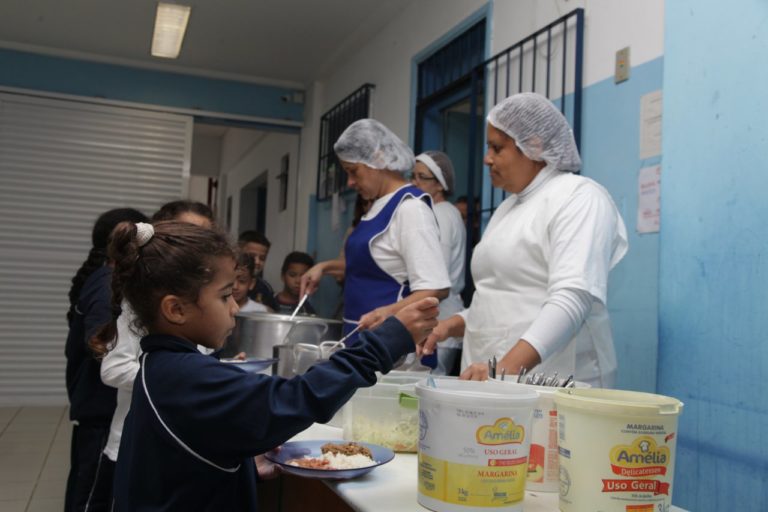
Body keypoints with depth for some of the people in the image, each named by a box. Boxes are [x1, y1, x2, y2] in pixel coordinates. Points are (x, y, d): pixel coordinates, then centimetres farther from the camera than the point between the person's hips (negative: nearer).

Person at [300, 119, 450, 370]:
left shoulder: (410, 208, -17)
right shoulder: (381, 205, 12)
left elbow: (435, 288, -22)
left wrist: (390, 312, -37)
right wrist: (327, 266, 16)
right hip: (365, 338, 9)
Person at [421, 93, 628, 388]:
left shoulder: (578, 197, -9)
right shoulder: (509, 206, 17)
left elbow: (573, 297, -23)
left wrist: (508, 366, -34)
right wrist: (457, 324, 6)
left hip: (552, 386, -7)